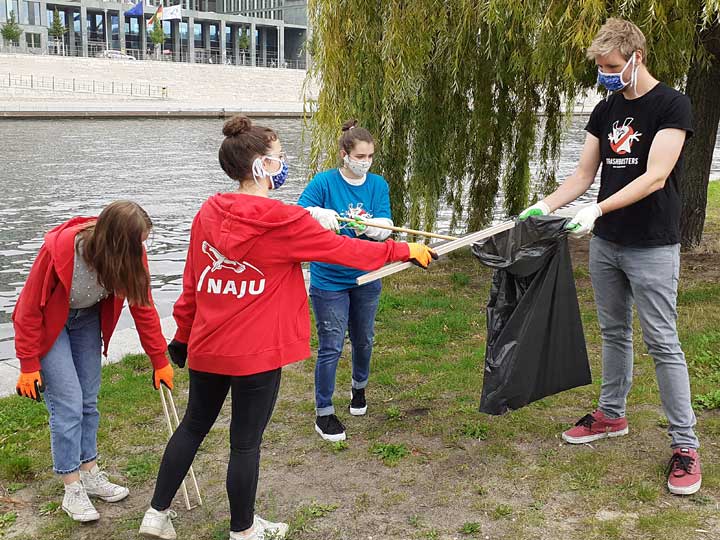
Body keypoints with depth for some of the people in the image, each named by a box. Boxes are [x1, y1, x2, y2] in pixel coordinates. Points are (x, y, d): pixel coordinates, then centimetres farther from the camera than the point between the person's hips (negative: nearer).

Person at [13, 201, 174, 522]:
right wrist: (29, 365, -17)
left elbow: (143, 306, -11)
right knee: (68, 403, -9)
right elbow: (30, 308, -22)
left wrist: (160, 360, -6)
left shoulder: (130, 255, -23)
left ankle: (89, 474, 24)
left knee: (89, 400, 9)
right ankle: (72, 490, 4)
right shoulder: (58, 250, -36)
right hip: (48, 323, -5)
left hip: (87, 318, 5)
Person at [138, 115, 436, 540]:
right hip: (257, 353, -6)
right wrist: (407, 250, 4)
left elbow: (192, 282, 7)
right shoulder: (284, 221, -17)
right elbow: (344, 249, -8)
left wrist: (183, 334, 18)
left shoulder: (208, 214, 0)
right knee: (246, 441, 10)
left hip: (206, 346, 6)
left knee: (194, 426, 22)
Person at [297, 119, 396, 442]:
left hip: (366, 278, 4)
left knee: (363, 340, 21)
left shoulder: (378, 184, -1)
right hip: (329, 280, -4)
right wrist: (318, 213, -41)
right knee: (331, 348, -1)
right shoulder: (324, 181, -11)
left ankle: (359, 388, 48)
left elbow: (385, 227, -12)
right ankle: (324, 413, 13)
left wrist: (368, 226, -35)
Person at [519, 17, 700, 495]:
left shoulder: (672, 105, -10)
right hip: (605, 244, 6)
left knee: (662, 343, -3)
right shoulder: (605, 111, 9)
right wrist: (545, 206, -5)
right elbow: (583, 174, 9)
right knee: (614, 333, 16)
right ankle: (612, 414, 31)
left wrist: (598, 210, -27)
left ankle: (685, 444, 6)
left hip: (652, 247, -6)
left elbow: (655, 176, -20)